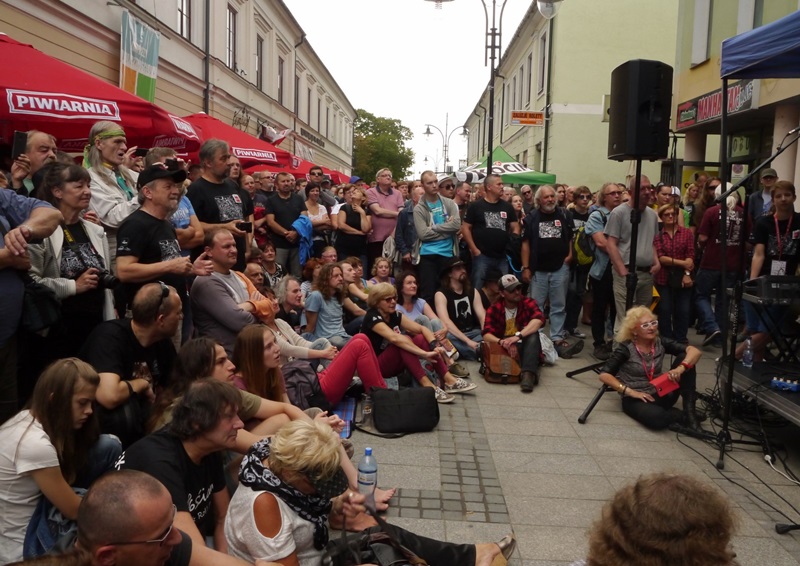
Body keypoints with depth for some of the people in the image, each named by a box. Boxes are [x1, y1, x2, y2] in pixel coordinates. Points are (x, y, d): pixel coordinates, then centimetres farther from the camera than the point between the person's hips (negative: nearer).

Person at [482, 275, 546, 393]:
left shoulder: (528, 303, -4)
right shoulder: (494, 309, -2)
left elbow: (539, 320, -25)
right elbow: (486, 335, -14)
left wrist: (518, 336, -39)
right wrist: (502, 342, -36)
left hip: (526, 348, 0)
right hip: (505, 351, 0)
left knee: (532, 333, -29)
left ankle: (528, 373, -44)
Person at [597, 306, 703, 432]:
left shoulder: (660, 343, -2)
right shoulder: (625, 348, -12)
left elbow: (694, 351, -10)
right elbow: (604, 375, -16)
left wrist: (681, 368, -31)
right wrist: (631, 392, -22)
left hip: (661, 394, 5)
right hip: (635, 398, -5)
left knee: (685, 358, -13)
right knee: (657, 418, -40)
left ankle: (690, 414, -14)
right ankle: (683, 418, -4)